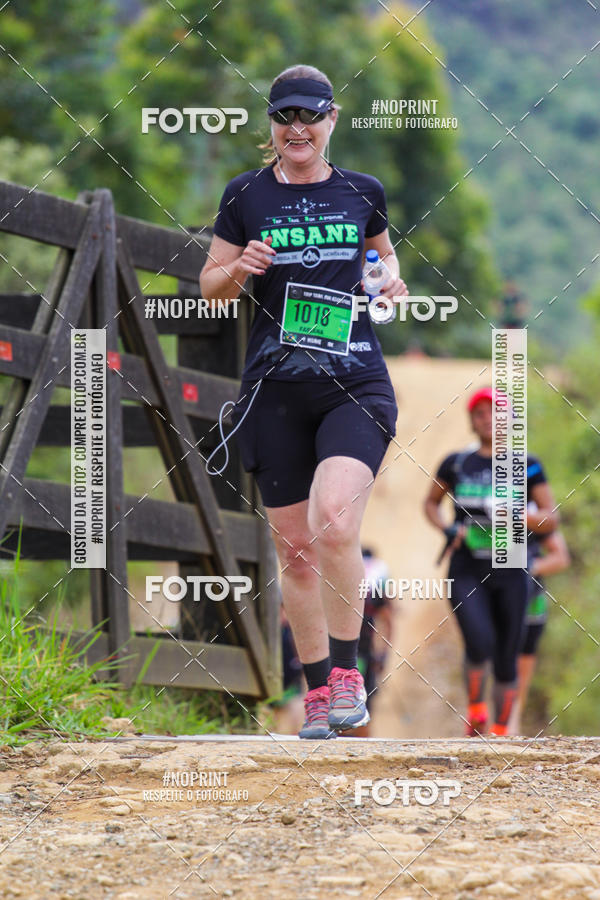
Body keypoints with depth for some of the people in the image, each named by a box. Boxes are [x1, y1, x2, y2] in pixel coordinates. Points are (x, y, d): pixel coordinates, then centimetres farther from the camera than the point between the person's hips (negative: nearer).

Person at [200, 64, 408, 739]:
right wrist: (239, 270, -9)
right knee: (294, 547, 5)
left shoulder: (362, 192, 8)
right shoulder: (245, 195, 5)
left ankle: (346, 670, -7)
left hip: (355, 385, -1)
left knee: (335, 524, -23)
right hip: (275, 391, 1)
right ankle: (317, 689, 19)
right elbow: (210, 286, 12)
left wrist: (392, 279, 6)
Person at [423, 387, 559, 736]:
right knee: (480, 643, -23)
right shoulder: (457, 464, 7)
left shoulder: (526, 467, 4)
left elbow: (551, 520, 2)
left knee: (506, 661, 3)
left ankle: (501, 733, 17)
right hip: (467, 572, 0)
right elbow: (431, 502, 21)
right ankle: (475, 709, 1)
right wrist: (447, 530, 1)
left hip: (509, 573, 1)